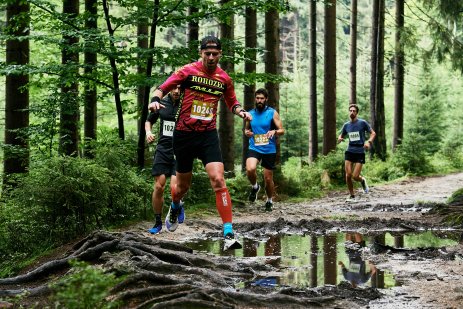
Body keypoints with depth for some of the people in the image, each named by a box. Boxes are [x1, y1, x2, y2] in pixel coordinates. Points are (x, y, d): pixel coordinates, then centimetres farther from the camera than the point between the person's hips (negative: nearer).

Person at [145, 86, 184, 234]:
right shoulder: (161, 103, 6)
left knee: (174, 188, -14)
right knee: (159, 187, -2)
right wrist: (148, 132, 2)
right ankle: (157, 222, 13)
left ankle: (178, 208, 20)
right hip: (163, 149, 3)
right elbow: (149, 121, 22)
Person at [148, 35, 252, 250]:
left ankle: (229, 234, -18)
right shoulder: (188, 71, -5)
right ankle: (175, 207, 49)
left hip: (208, 135, 1)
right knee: (183, 185, 11)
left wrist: (241, 112, 0)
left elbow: (232, 103, 21)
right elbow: (163, 88, -1)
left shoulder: (224, 79, 5)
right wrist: (155, 100, -22)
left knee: (218, 180, -17)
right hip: (184, 134, -1)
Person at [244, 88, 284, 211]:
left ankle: (269, 201, 30)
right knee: (250, 169, -27)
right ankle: (254, 187, 4)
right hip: (254, 148, 1)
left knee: (268, 179, 5)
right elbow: (246, 128, 22)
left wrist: (274, 132, -26)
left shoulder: (273, 113, -2)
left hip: (269, 150, -1)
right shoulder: (251, 113, 8)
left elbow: (282, 130, -4)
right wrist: (247, 132, -2)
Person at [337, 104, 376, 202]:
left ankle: (363, 180, 26)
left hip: (360, 153, -3)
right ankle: (352, 196, 12)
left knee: (355, 176, -10)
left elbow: (373, 133, 2)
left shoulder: (362, 123, -2)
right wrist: (339, 139, -2)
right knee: (348, 175, -6)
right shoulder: (346, 125, 9)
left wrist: (369, 141, -17)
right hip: (349, 152, 3)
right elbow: (341, 136, 22)